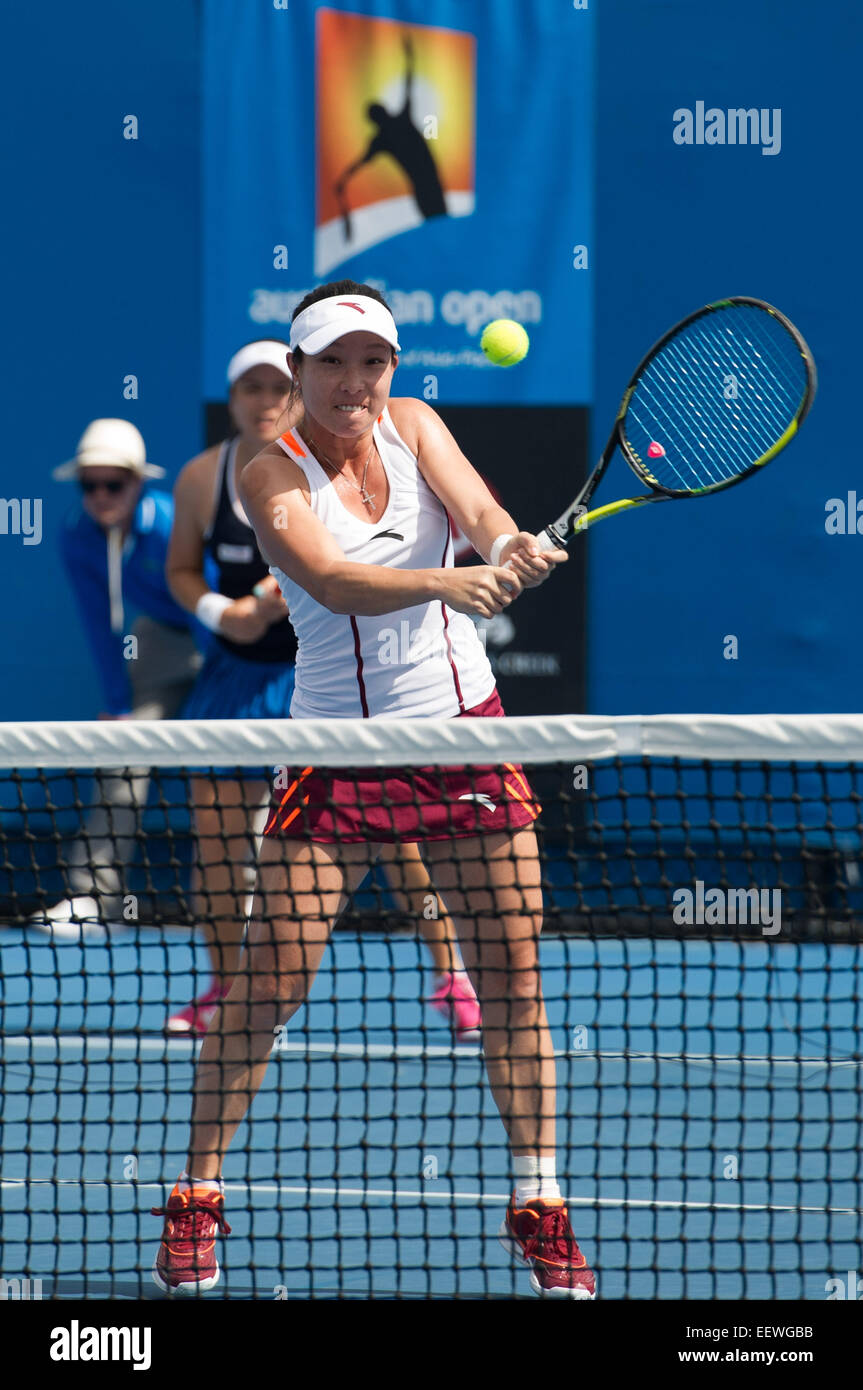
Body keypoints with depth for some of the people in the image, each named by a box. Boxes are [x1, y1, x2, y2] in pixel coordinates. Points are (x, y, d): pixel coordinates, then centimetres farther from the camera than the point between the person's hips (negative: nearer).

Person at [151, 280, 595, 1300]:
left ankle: (539, 1206, 10)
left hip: (465, 730, 3)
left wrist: (513, 547, -39)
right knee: (268, 980, -7)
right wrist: (444, 583, -43)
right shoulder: (271, 470, -10)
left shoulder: (413, 425, 1)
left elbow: (476, 508, -16)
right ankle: (196, 1197, 7)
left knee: (512, 970, 0)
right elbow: (326, 578, -27)